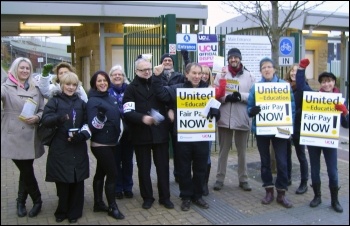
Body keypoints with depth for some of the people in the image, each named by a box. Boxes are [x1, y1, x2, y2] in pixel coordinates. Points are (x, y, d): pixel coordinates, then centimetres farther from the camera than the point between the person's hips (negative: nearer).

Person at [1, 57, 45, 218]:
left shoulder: (36, 89, 12)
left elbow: (43, 110, 12)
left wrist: (37, 117, -9)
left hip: (30, 137, 3)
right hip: (13, 137, -3)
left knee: (26, 170, 8)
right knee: (26, 171, 2)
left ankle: (21, 201, 28)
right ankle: (37, 200, 22)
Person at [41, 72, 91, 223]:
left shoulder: (81, 103, 12)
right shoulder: (54, 101, 2)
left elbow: (87, 122, 10)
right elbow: (45, 119, -11)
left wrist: (82, 135, -10)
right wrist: (58, 118, -32)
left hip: (78, 148, 3)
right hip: (60, 149, -2)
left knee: (77, 181, 5)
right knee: (62, 181, 2)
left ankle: (74, 212, 19)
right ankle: (62, 211, 22)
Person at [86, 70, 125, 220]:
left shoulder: (110, 98, 7)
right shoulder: (93, 101, -14)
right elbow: (92, 126, -22)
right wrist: (100, 116, -40)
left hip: (110, 143, 7)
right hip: (100, 144, -7)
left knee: (101, 172, 15)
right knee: (112, 173, -5)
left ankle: (98, 203, 25)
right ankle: (112, 207, 7)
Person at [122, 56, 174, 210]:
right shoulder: (131, 88, 0)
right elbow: (128, 112, -11)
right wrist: (143, 118, -26)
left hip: (160, 133, 2)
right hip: (141, 134, -1)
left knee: (163, 166, 7)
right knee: (144, 168, 9)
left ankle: (165, 197, 19)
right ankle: (147, 197, 22)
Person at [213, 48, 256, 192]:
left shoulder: (248, 75, 4)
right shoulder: (222, 74, 4)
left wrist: (241, 96, -15)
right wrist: (226, 97, -19)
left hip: (242, 118, 0)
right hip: (225, 118, 0)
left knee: (242, 151, 11)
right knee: (223, 150, 9)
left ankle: (243, 179, 21)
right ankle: (220, 179, 17)